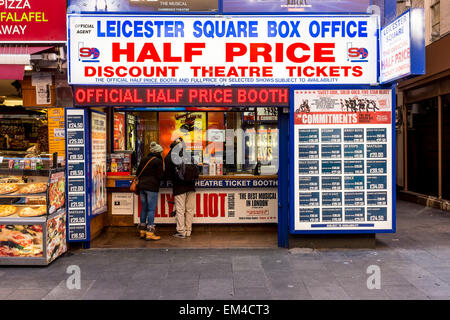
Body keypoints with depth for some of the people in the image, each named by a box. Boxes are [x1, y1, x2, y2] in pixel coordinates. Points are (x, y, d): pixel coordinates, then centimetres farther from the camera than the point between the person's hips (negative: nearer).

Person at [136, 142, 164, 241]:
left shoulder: (144, 159, 13)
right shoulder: (158, 161, -7)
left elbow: (138, 173, 15)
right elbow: (160, 176, -11)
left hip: (142, 186, 7)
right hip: (152, 187, -7)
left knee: (144, 208, 13)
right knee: (151, 209, -4)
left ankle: (142, 230, 19)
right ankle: (150, 232, -4)